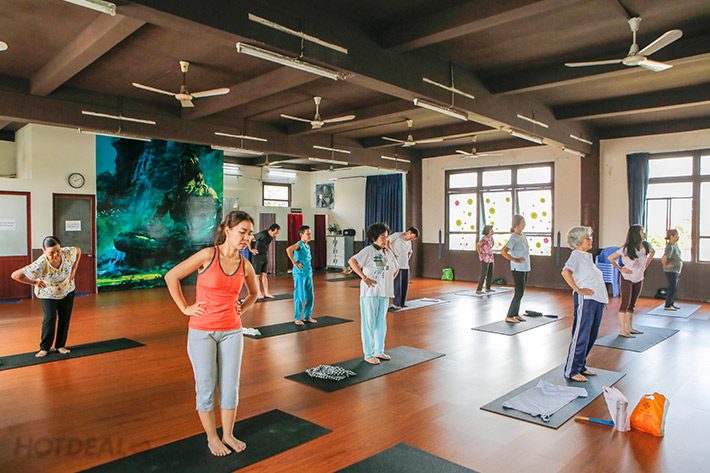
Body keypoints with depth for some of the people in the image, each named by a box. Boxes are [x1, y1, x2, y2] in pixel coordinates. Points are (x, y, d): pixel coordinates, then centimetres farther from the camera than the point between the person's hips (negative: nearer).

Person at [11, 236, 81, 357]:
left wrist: (74, 269, -6)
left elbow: (78, 250, -1)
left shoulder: (68, 253, -26)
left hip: (67, 291, 3)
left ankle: (60, 345, 18)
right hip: (48, 294, -3)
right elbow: (15, 275, -30)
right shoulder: (40, 265, -35)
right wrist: (34, 282, -22)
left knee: (65, 318, 5)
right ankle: (44, 348, 7)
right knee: (50, 319, -10)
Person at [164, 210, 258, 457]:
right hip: (202, 331, -3)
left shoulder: (245, 265, 0)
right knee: (206, 386, 8)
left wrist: (241, 309, 6)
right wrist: (185, 308, -5)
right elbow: (171, 277, -6)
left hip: (231, 332, 4)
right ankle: (212, 437, 26)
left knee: (230, 386, 10)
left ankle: (228, 435, 29)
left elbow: (254, 293, 20)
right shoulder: (208, 255, -13)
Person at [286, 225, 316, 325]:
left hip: (308, 274, 8)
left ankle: (307, 317, 22)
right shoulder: (299, 244, -11)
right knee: (299, 297, -2)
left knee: (310, 296, 10)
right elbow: (289, 249, -30)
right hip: (299, 274, -8)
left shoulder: (308, 246, 15)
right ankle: (297, 318, 8)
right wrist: (294, 263, -23)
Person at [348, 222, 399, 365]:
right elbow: (352, 261, -22)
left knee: (381, 322, 15)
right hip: (370, 292, -7)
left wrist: (390, 280, 11)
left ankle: (379, 351, 29)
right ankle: (368, 354, 10)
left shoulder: (388, 252, 11)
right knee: (369, 323, 0)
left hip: (384, 293, 7)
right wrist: (364, 278, -22)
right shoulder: (369, 250, -11)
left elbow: (395, 269, 27)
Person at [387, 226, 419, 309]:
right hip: (397, 265, -7)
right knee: (397, 285, -5)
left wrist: (408, 258, 14)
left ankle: (402, 303, 19)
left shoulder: (409, 242, 18)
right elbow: (386, 241, -13)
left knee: (405, 284, 7)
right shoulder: (397, 235, -5)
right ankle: (396, 303, 7)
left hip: (405, 266, 7)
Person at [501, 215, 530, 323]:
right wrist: (515, 260, -22)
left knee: (520, 293, 12)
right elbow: (503, 251, -24)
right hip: (518, 269, -9)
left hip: (525, 268, 9)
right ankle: (509, 316, -2)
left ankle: (515, 314, 20)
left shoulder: (522, 236, 11)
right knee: (519, 294, -8)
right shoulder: (514, 238, -15)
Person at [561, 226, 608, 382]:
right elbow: (565, 272, -27)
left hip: (598, 300, 9)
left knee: (591, 336, 14)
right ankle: (571, 371, 1)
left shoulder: (587, 256, 20)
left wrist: (604, 298, 20)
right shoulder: (576, 256, -8)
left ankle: (581, 366, 25)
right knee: (581, 336, -6)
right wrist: (578, 289, -23)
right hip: (585, 300, -9)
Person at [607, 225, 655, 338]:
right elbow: (610, 258, -12)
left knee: (632, 304, 13)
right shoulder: (626, 248, -18)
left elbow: (652, 252, 22)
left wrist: (645, 266, 13)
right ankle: (622, 330, -7)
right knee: (625, 303, -9)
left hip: (639, 279, 6)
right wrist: (620, 269, -10)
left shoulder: (646, 246, -2)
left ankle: (629, 327, 22)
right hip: (627, 278, -6)